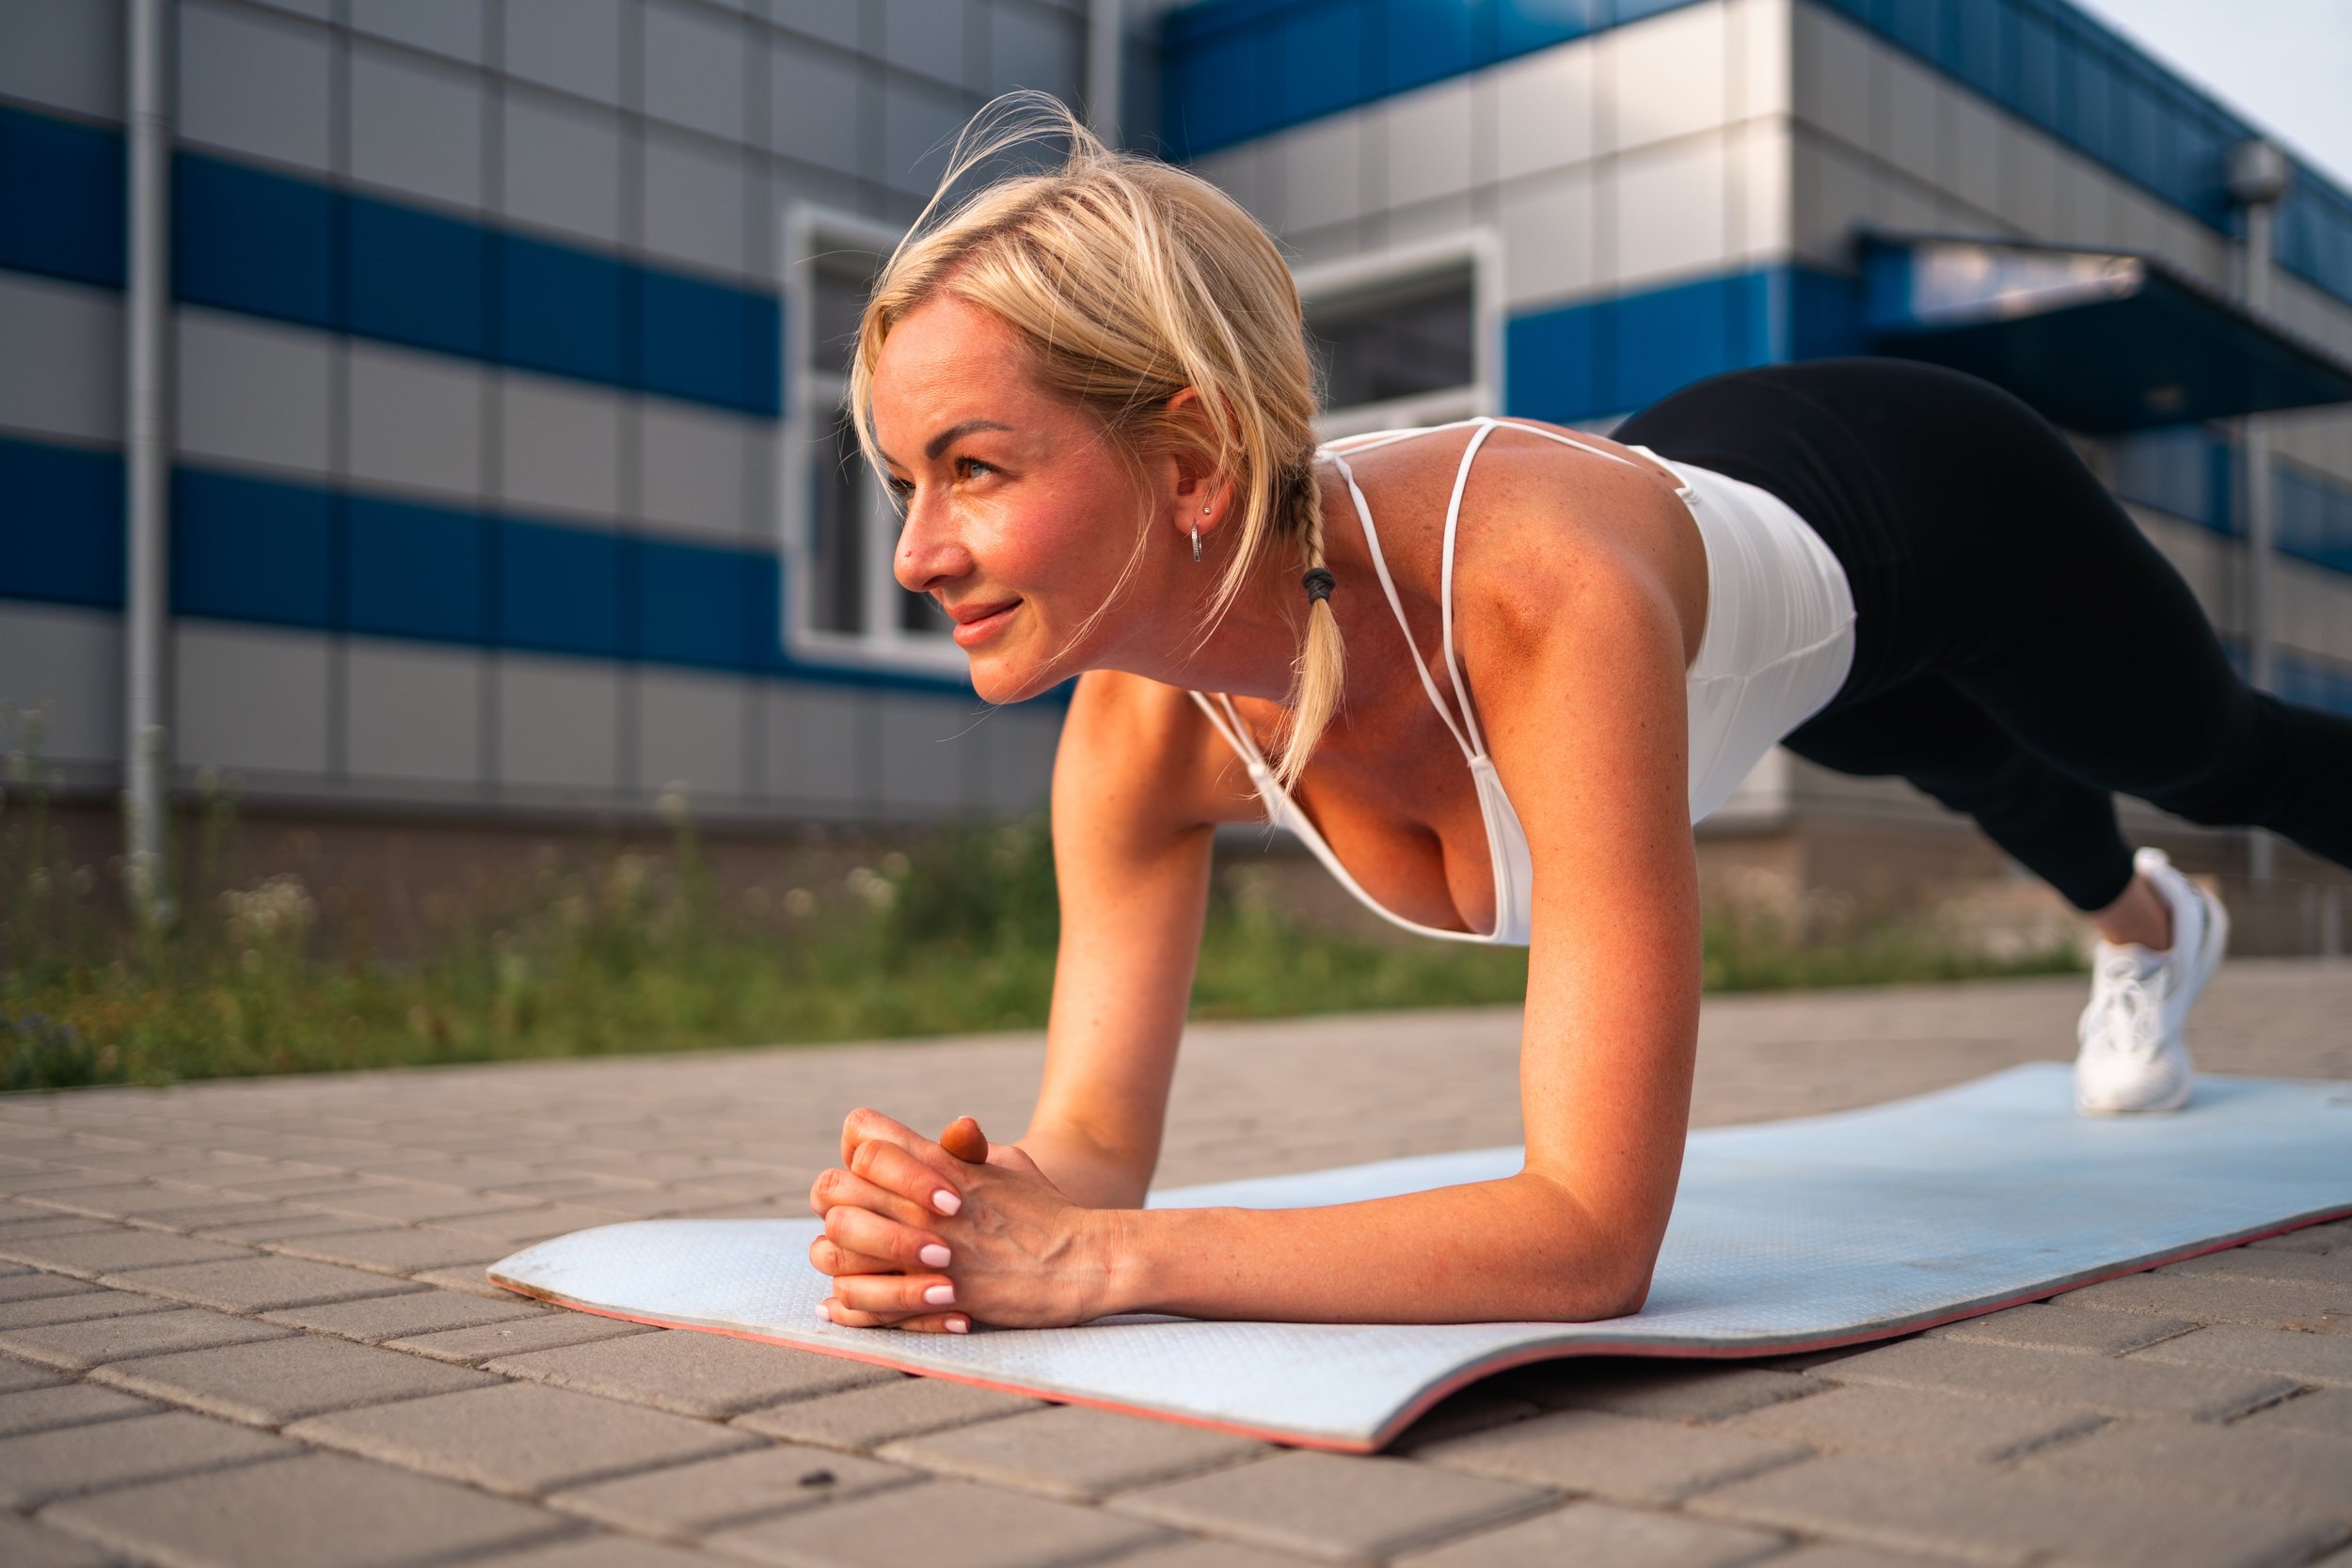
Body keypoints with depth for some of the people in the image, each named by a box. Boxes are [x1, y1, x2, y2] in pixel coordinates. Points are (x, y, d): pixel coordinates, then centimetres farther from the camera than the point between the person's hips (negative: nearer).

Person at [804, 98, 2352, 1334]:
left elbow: (1595, 1237, -52)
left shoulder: (1551, 603, -52)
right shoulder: (1139, 733, -34)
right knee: (1986, 771, 39)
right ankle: (2148, 925, 76)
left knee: (2212, 750, 30)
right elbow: (1097, 1141, -26)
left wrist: (1105, 1259, -58)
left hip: (1924, 506, -5)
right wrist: (976, 1207, -48)